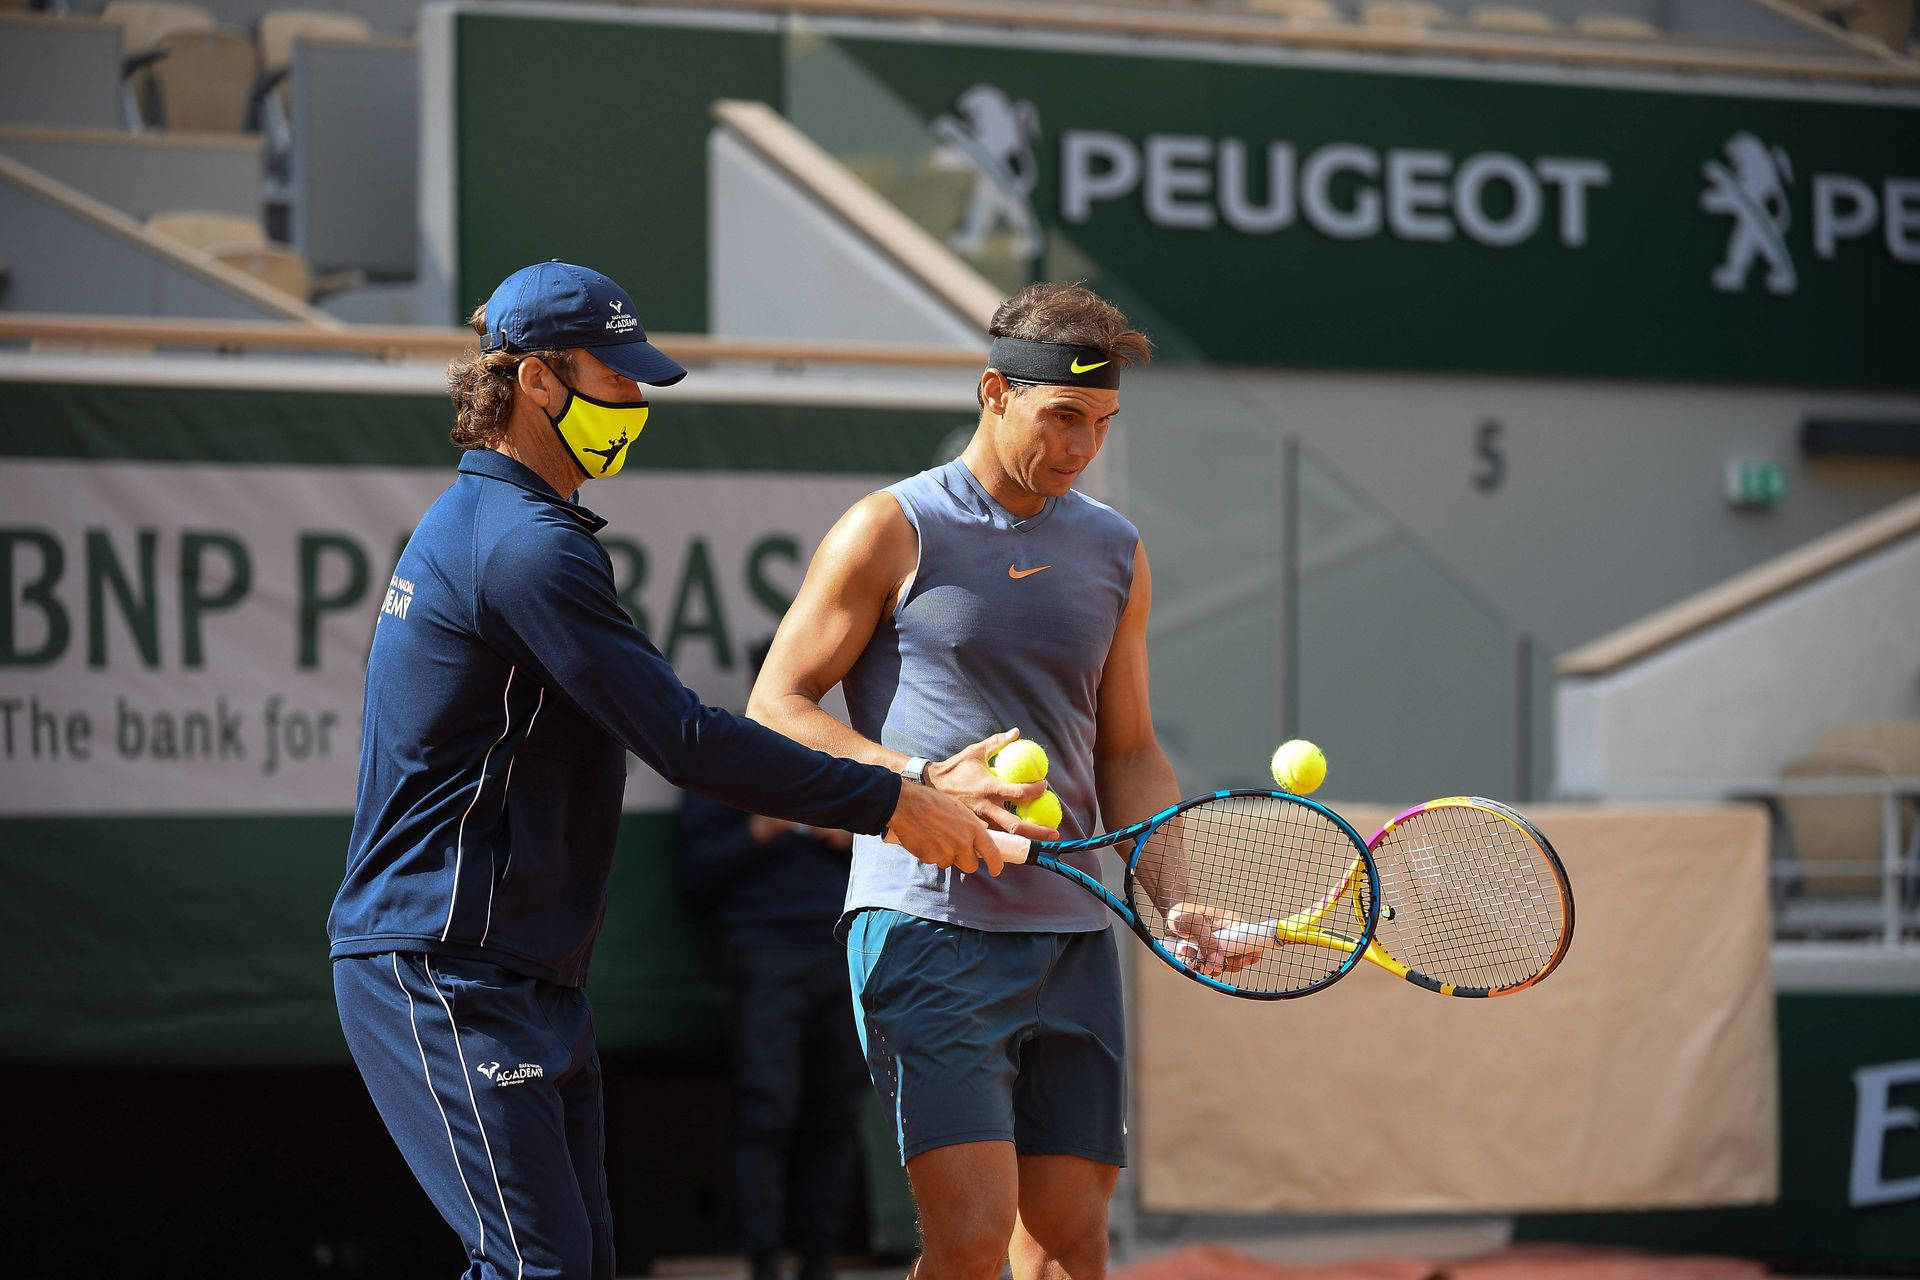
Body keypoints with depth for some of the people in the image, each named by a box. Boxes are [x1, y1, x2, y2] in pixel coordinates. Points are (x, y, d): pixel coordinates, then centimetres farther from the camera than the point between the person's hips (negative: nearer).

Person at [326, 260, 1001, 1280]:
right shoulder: (527, 547, -17)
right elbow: (684, 739, -20)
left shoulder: (470, 524, 18)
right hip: (446, 976, -11)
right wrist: (890, 805, -16)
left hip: (527, 977, 11)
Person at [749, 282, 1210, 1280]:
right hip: (926, 925, -5)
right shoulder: (892, 531, -1)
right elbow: (773, 711, -1)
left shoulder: (1116, 554, 15)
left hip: (1071, 936, 5)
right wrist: (925, 782, -16)